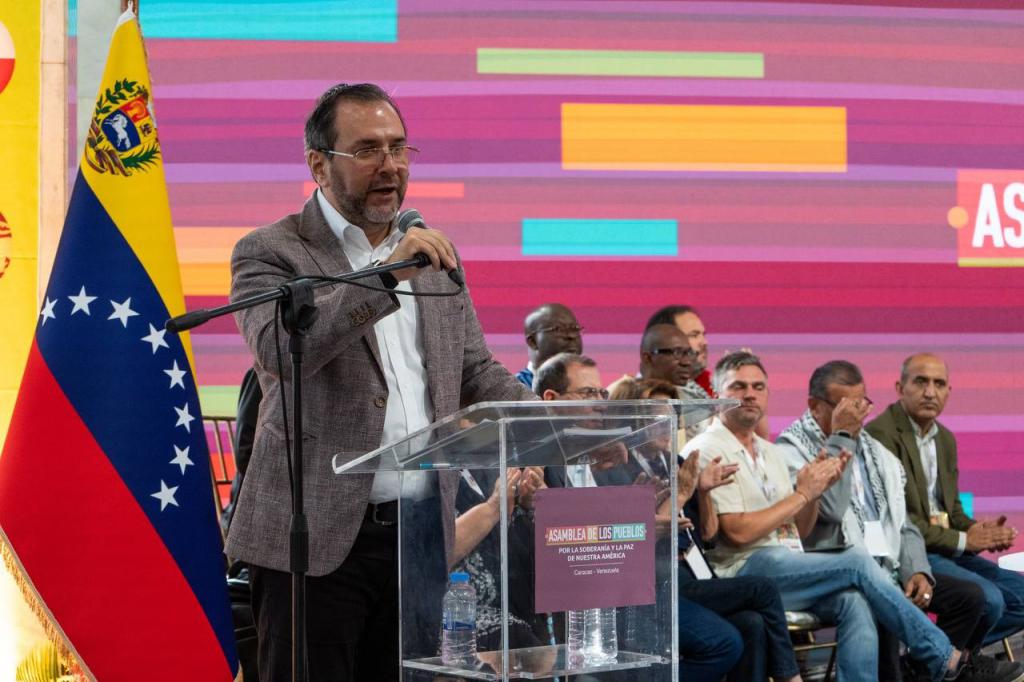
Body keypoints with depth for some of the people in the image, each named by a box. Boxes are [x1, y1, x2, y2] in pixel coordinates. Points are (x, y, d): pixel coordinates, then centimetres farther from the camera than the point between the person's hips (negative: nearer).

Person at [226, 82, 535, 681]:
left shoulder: (435, 255, 15)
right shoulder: (270, 252, -3)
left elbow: (478, 374, 17)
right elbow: (278, 349, -22)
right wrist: (386, 274, -25)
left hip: (422, 532, 5)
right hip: (317, 537, -5)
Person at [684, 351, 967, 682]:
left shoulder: (771, 453, 23)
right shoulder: (706, 451, -3)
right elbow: (738, 532, -14)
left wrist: (816, 489, 2)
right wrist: (803, 493, -8)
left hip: (790, 567, 7)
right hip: (745, 572, -7)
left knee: (853, 602, -25)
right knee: (856, 562, -20)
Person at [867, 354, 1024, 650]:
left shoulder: (945, 439, 18)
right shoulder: (881, 434, -12)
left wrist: (979, 530, -1)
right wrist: (963, 539, -15)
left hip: (948, 549, 9)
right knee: (988, 599, -25)